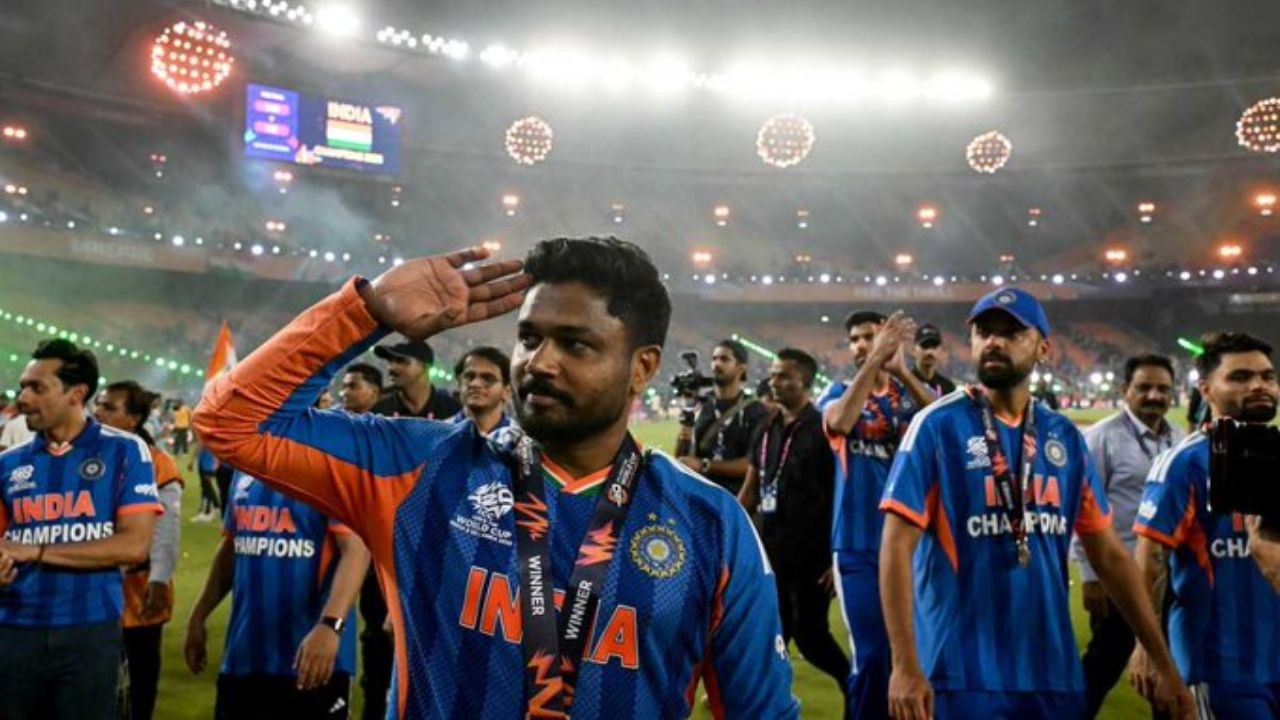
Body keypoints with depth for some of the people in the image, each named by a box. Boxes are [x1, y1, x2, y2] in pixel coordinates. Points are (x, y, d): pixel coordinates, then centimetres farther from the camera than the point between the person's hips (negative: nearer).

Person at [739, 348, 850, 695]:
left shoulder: (823, 430, -11)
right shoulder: (766, 431, 10)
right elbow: (750, 491, 16)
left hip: (812, 555, -6)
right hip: (772, 553, 7)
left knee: (809, 635, -1)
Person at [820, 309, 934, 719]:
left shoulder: (911, 392, 4)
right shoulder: (839, 392, 2)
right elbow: (839, 423, -23)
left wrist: (900, 369, -27)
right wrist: (876, 359, -26)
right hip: (859, 545, -2)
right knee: (872, 656, -1)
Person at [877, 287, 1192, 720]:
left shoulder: (1065, 438, 7)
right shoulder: (938, 426, -7)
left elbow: (1109, 556, 10)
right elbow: (897, 548, -11)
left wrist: (1164, 666, 8)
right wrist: (905, 666, -18)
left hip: (1053, 672, 5)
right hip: (962, 673, -5)